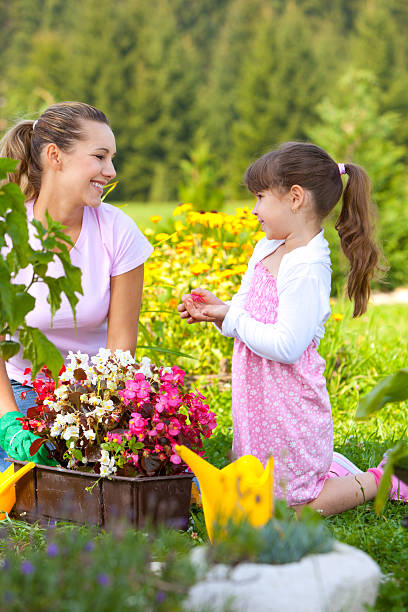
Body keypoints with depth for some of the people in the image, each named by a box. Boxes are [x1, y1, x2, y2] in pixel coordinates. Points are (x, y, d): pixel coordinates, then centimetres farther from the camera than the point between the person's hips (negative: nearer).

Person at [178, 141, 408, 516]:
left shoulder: (307, 268, -25)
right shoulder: (266, 250, 4)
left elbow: (286, 346, -28)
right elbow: (246, 309, 14)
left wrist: (233, 318, -20)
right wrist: (218, 310, -6)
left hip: (290, 407, -9)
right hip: (260, 399, 9)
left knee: (293, 506, 2)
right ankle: (344, 471, 32)